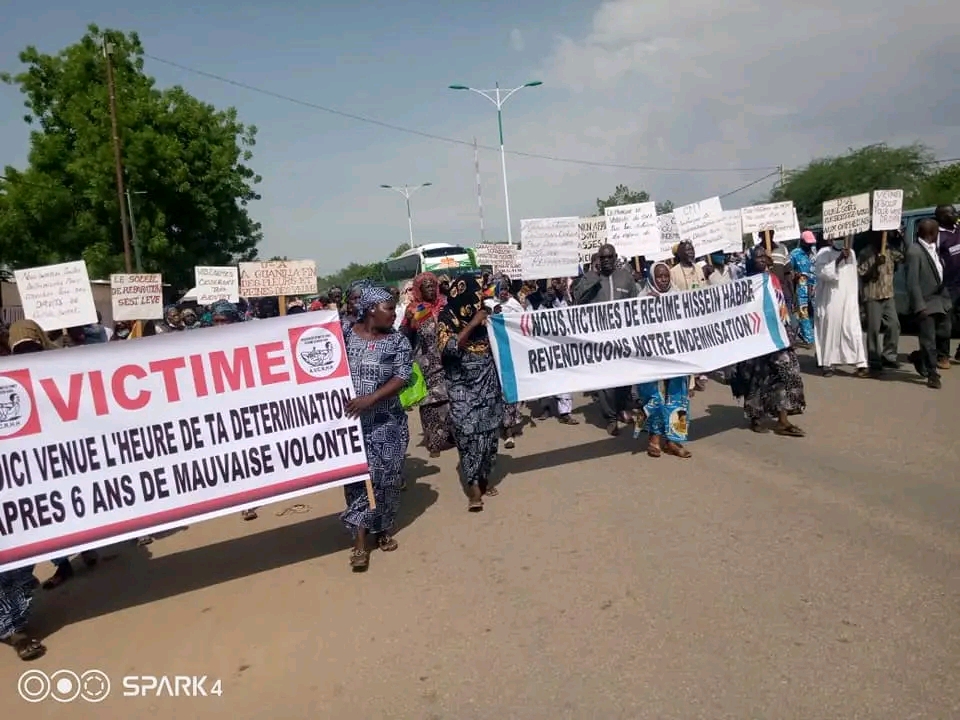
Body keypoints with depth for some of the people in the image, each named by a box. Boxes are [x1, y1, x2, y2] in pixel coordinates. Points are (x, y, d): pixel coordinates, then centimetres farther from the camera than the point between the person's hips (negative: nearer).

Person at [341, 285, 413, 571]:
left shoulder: (398, 341, -2)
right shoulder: (345, 335, 0)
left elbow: (402, 378, -11)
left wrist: (370, 399, -21)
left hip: (386, 421, 1)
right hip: (351, 420, -1)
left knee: (386, 476, 9)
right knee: (357, 476, -2)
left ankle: (384, 529, 28)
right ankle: (360, 541, 2)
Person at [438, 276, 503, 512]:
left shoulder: (483, 315, 5)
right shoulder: (446, 319, -6)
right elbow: (450, 347, -21)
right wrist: (472, 324, -22)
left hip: (488, 383, 5)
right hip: (462, 386, -4)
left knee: (489, 431, 7)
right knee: (469, 433, -8)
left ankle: (484, 478, 22)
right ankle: (473, 486, -3)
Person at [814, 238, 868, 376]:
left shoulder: (851, 253, 14)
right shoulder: (824, 253, -3)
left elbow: (854, 276, 21)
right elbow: (821, 272, -20)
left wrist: (856, 297, 19)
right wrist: (838, 261, -26)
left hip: (849, 300, 4)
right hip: (830, 301, -4)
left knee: (854, 330, -4)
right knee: (830, 330, 1)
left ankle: (861, 363, -7)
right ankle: (828, 364, 11)